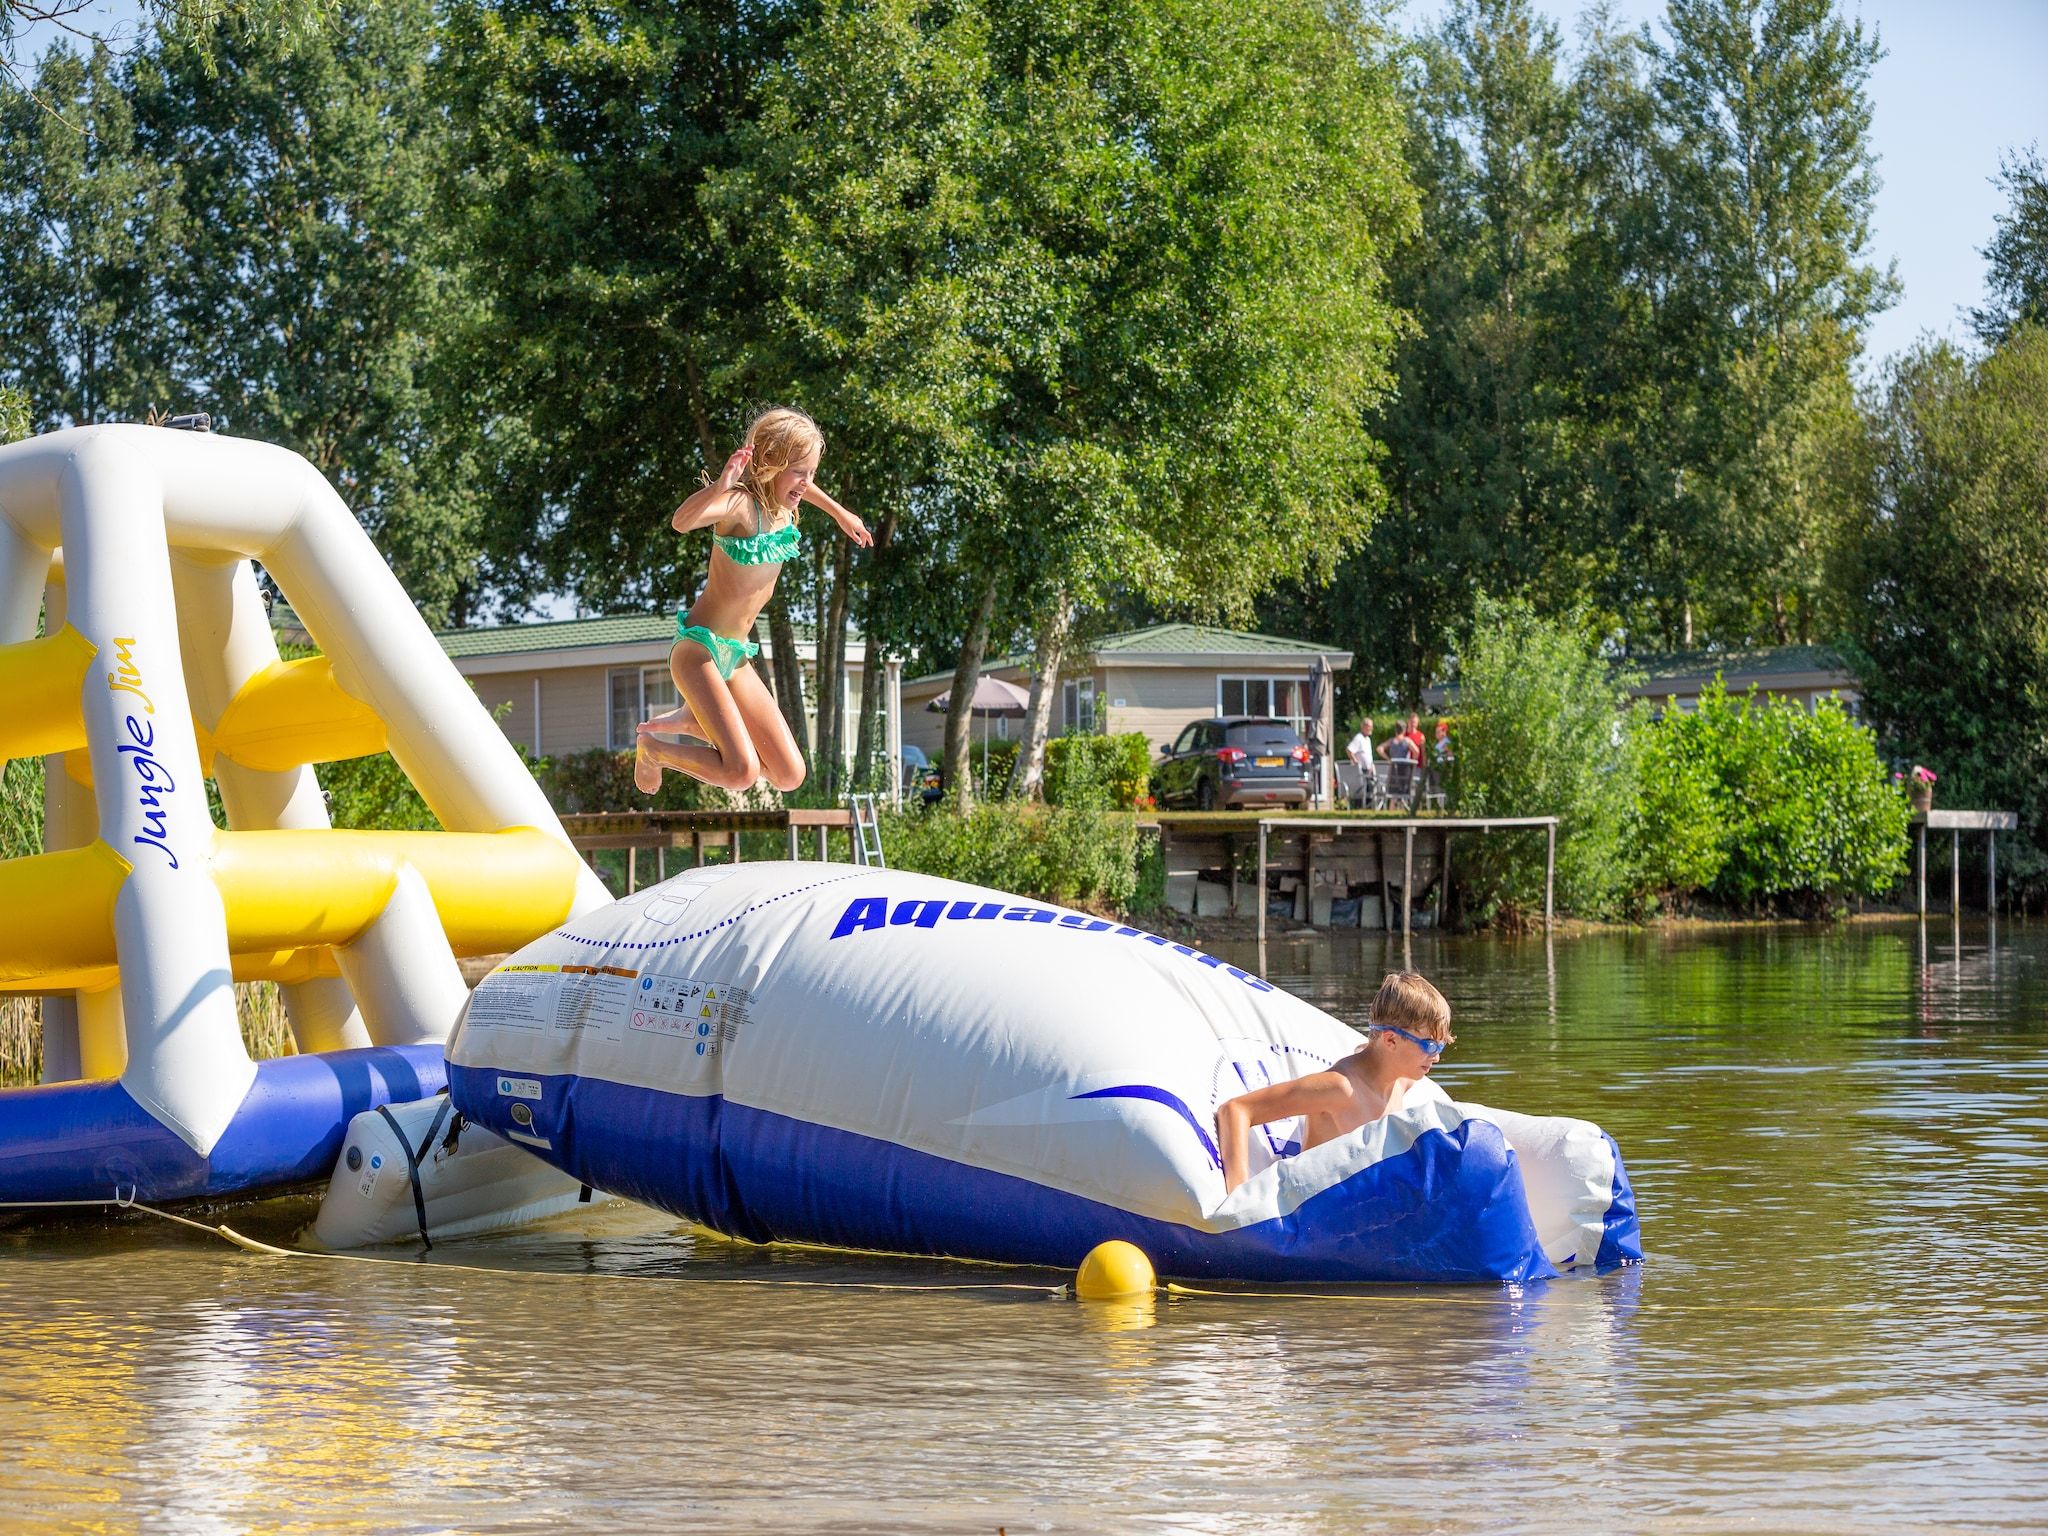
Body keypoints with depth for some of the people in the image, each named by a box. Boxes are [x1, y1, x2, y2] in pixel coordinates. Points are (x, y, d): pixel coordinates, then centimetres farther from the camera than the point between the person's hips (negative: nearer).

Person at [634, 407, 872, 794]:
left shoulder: (785, 506, 4)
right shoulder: (742, 504, -20)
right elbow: (682, 521, -41)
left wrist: (839, 513, 42)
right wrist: (718, 488, -59)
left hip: (736, 657, 8)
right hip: (699, 649, -8)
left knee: (790, 776, 3)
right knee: (741, 772, -23)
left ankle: (694, 721, 19)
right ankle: (652, 749, 4)